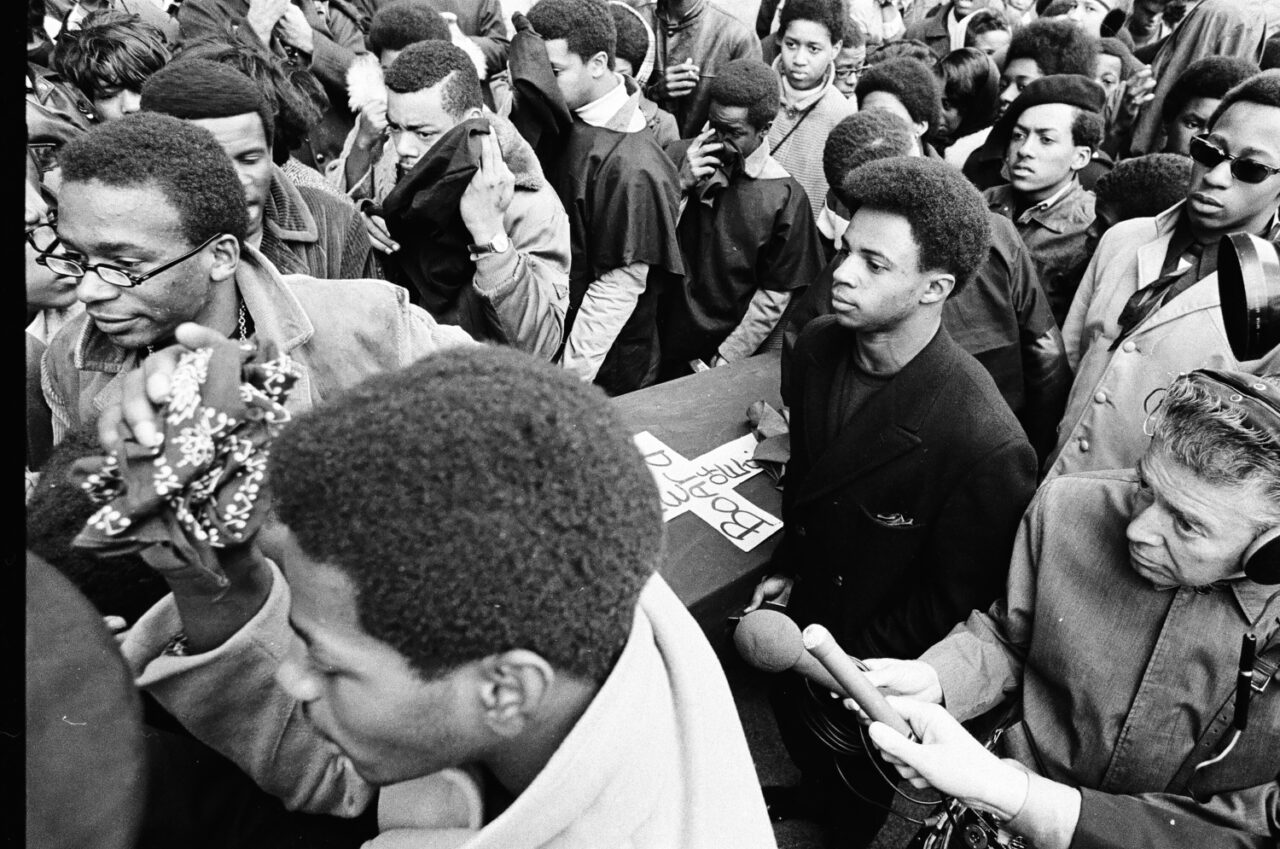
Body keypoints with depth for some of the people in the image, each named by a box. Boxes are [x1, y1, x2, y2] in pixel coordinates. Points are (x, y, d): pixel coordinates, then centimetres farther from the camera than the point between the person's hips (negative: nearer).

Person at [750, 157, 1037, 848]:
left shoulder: (986, 445, -36)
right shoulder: (818, 344, -16)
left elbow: (955, 601, -21)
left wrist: (851, 662, -14)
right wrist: (787, 565, 0)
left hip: (874, 664, -5)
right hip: (806, 604, 6)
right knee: (794, 725, 33)